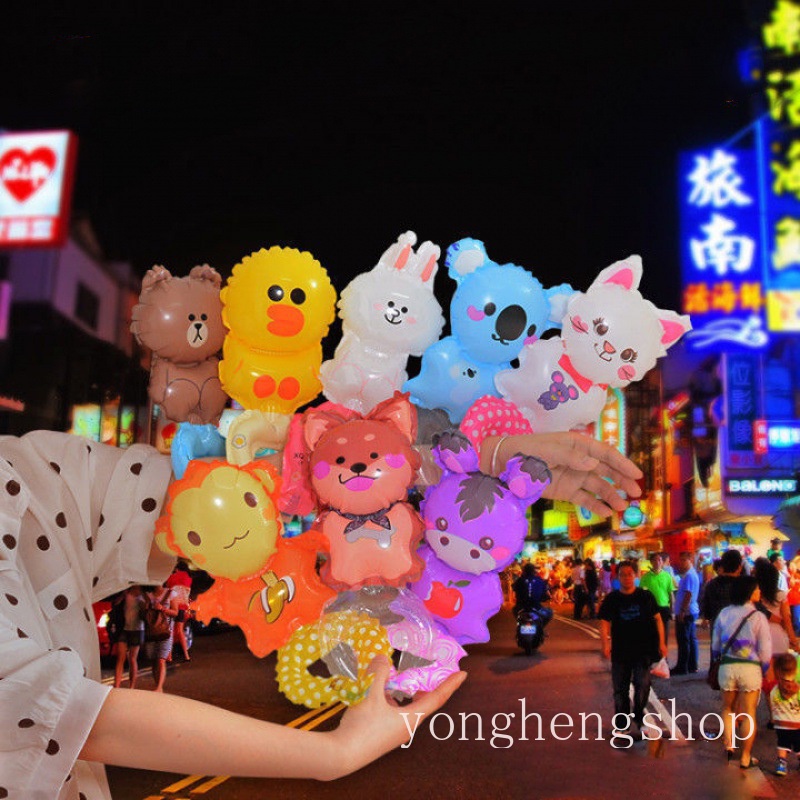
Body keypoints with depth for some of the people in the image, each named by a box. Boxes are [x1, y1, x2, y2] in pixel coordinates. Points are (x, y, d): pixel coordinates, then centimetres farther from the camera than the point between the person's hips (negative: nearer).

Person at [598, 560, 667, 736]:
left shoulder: (645, 596, 1)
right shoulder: (612, 599, 1)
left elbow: (657, 618, 6)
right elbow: (604, 622, 0)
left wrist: (661, 642, 1)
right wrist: (605, 644, -14)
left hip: (643, 650, -1)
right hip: (620, 651, 1)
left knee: (642, 684, -11)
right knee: (620, 689, 8)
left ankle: (639, 717, 11)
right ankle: (621, 723, 20)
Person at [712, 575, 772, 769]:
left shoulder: (724, 614, -1)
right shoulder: (758, 617, -11)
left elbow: (715, 646, 4)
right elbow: (765, 651, -9)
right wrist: (763, 670, 7)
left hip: (727, 666, 3)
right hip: (750, 668, -3)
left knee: (728, 708, 23)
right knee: (749, 713, 9)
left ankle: (728, 745, 18)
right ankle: (746, 758, 14)